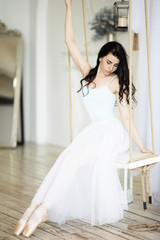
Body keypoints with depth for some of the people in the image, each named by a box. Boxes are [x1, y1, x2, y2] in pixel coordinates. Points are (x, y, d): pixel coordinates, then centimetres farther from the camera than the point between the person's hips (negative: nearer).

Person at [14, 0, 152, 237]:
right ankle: (37, 206, -36)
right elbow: (70, 41, 8)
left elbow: (126, 115, -1)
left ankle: (41, 208, -33)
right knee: (69, 158, -26)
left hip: (112, 132, -4)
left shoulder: (116, 82, -1)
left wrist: (141, 147, -3)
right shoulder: (87, 72, 10)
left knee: (74, 158, -29)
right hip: (93, 131, 4)